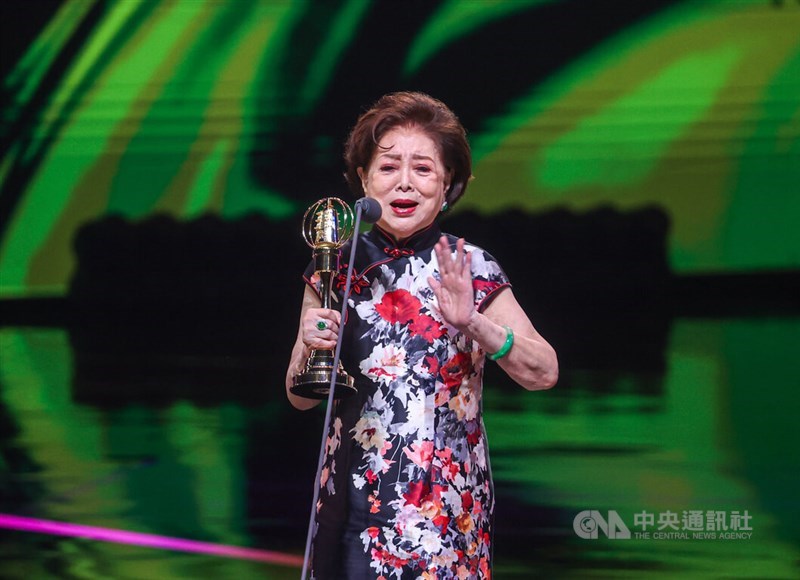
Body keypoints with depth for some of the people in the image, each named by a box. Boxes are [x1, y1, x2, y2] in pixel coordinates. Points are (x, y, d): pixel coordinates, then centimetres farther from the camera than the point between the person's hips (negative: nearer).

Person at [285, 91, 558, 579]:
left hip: (443, 502, -2)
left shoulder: (471, 269, -3)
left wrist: (473, 323, -24)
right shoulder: (335, 266, 2)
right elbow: (300, 397, 8)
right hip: (354, 497, 2)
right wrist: (311, 349, -13)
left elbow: (544, 373, -10)